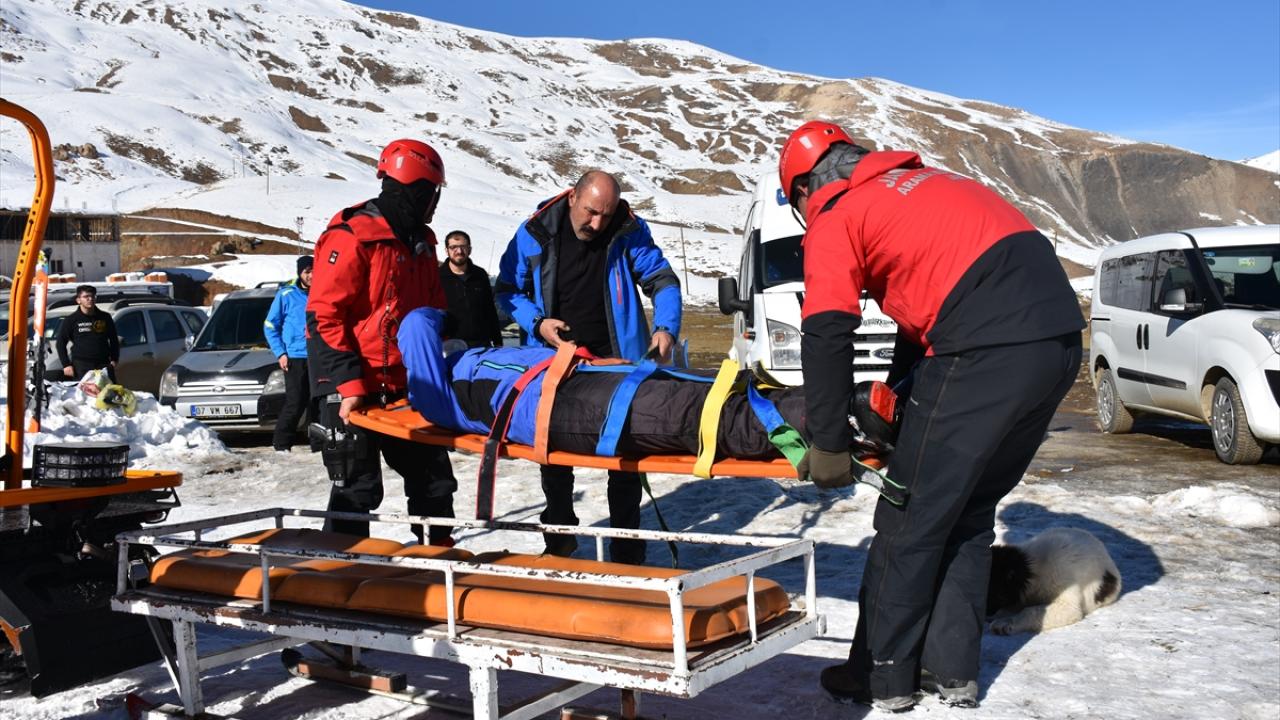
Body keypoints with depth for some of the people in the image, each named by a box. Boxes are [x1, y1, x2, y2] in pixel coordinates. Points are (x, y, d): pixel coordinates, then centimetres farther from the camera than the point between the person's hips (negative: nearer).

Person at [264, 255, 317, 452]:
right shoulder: (287, 294, -3)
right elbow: (270, 326, 3)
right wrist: (280, 353, -5)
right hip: (295, 358, -3)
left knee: (316, 402, 8)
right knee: (295, 404, -8)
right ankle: (281, 443, 3)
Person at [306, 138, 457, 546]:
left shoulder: (420, 242, 13)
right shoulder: (351, 238, -13)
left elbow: (433, 313, 21)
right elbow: (323, 316, -17)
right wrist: (347, 383, -22)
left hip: (406, 386, 8)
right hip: (354, 389, -8)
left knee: (433, 477, 12)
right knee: (357, 488, -1)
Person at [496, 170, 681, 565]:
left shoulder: (629, 233, -7)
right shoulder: (535, 233, -6)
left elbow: (662, 280, 0)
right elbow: (508, 289, 4)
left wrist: (666, 328, -17)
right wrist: (536, 323, -13)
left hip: (613, 360, -1)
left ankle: (627, 551, 13)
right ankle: (559, 539, 27)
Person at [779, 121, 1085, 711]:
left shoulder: (836, 217, 5)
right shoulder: (925, 181, 30)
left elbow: (826, 336, -7)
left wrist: (829, 445, -2)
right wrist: (899, 390, 36)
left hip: (986, 351, -8)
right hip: (1060, 337, 8)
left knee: (911, 518, 5)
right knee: (969, 509, 19)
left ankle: (883, 678, 15)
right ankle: (951, 670, 24)